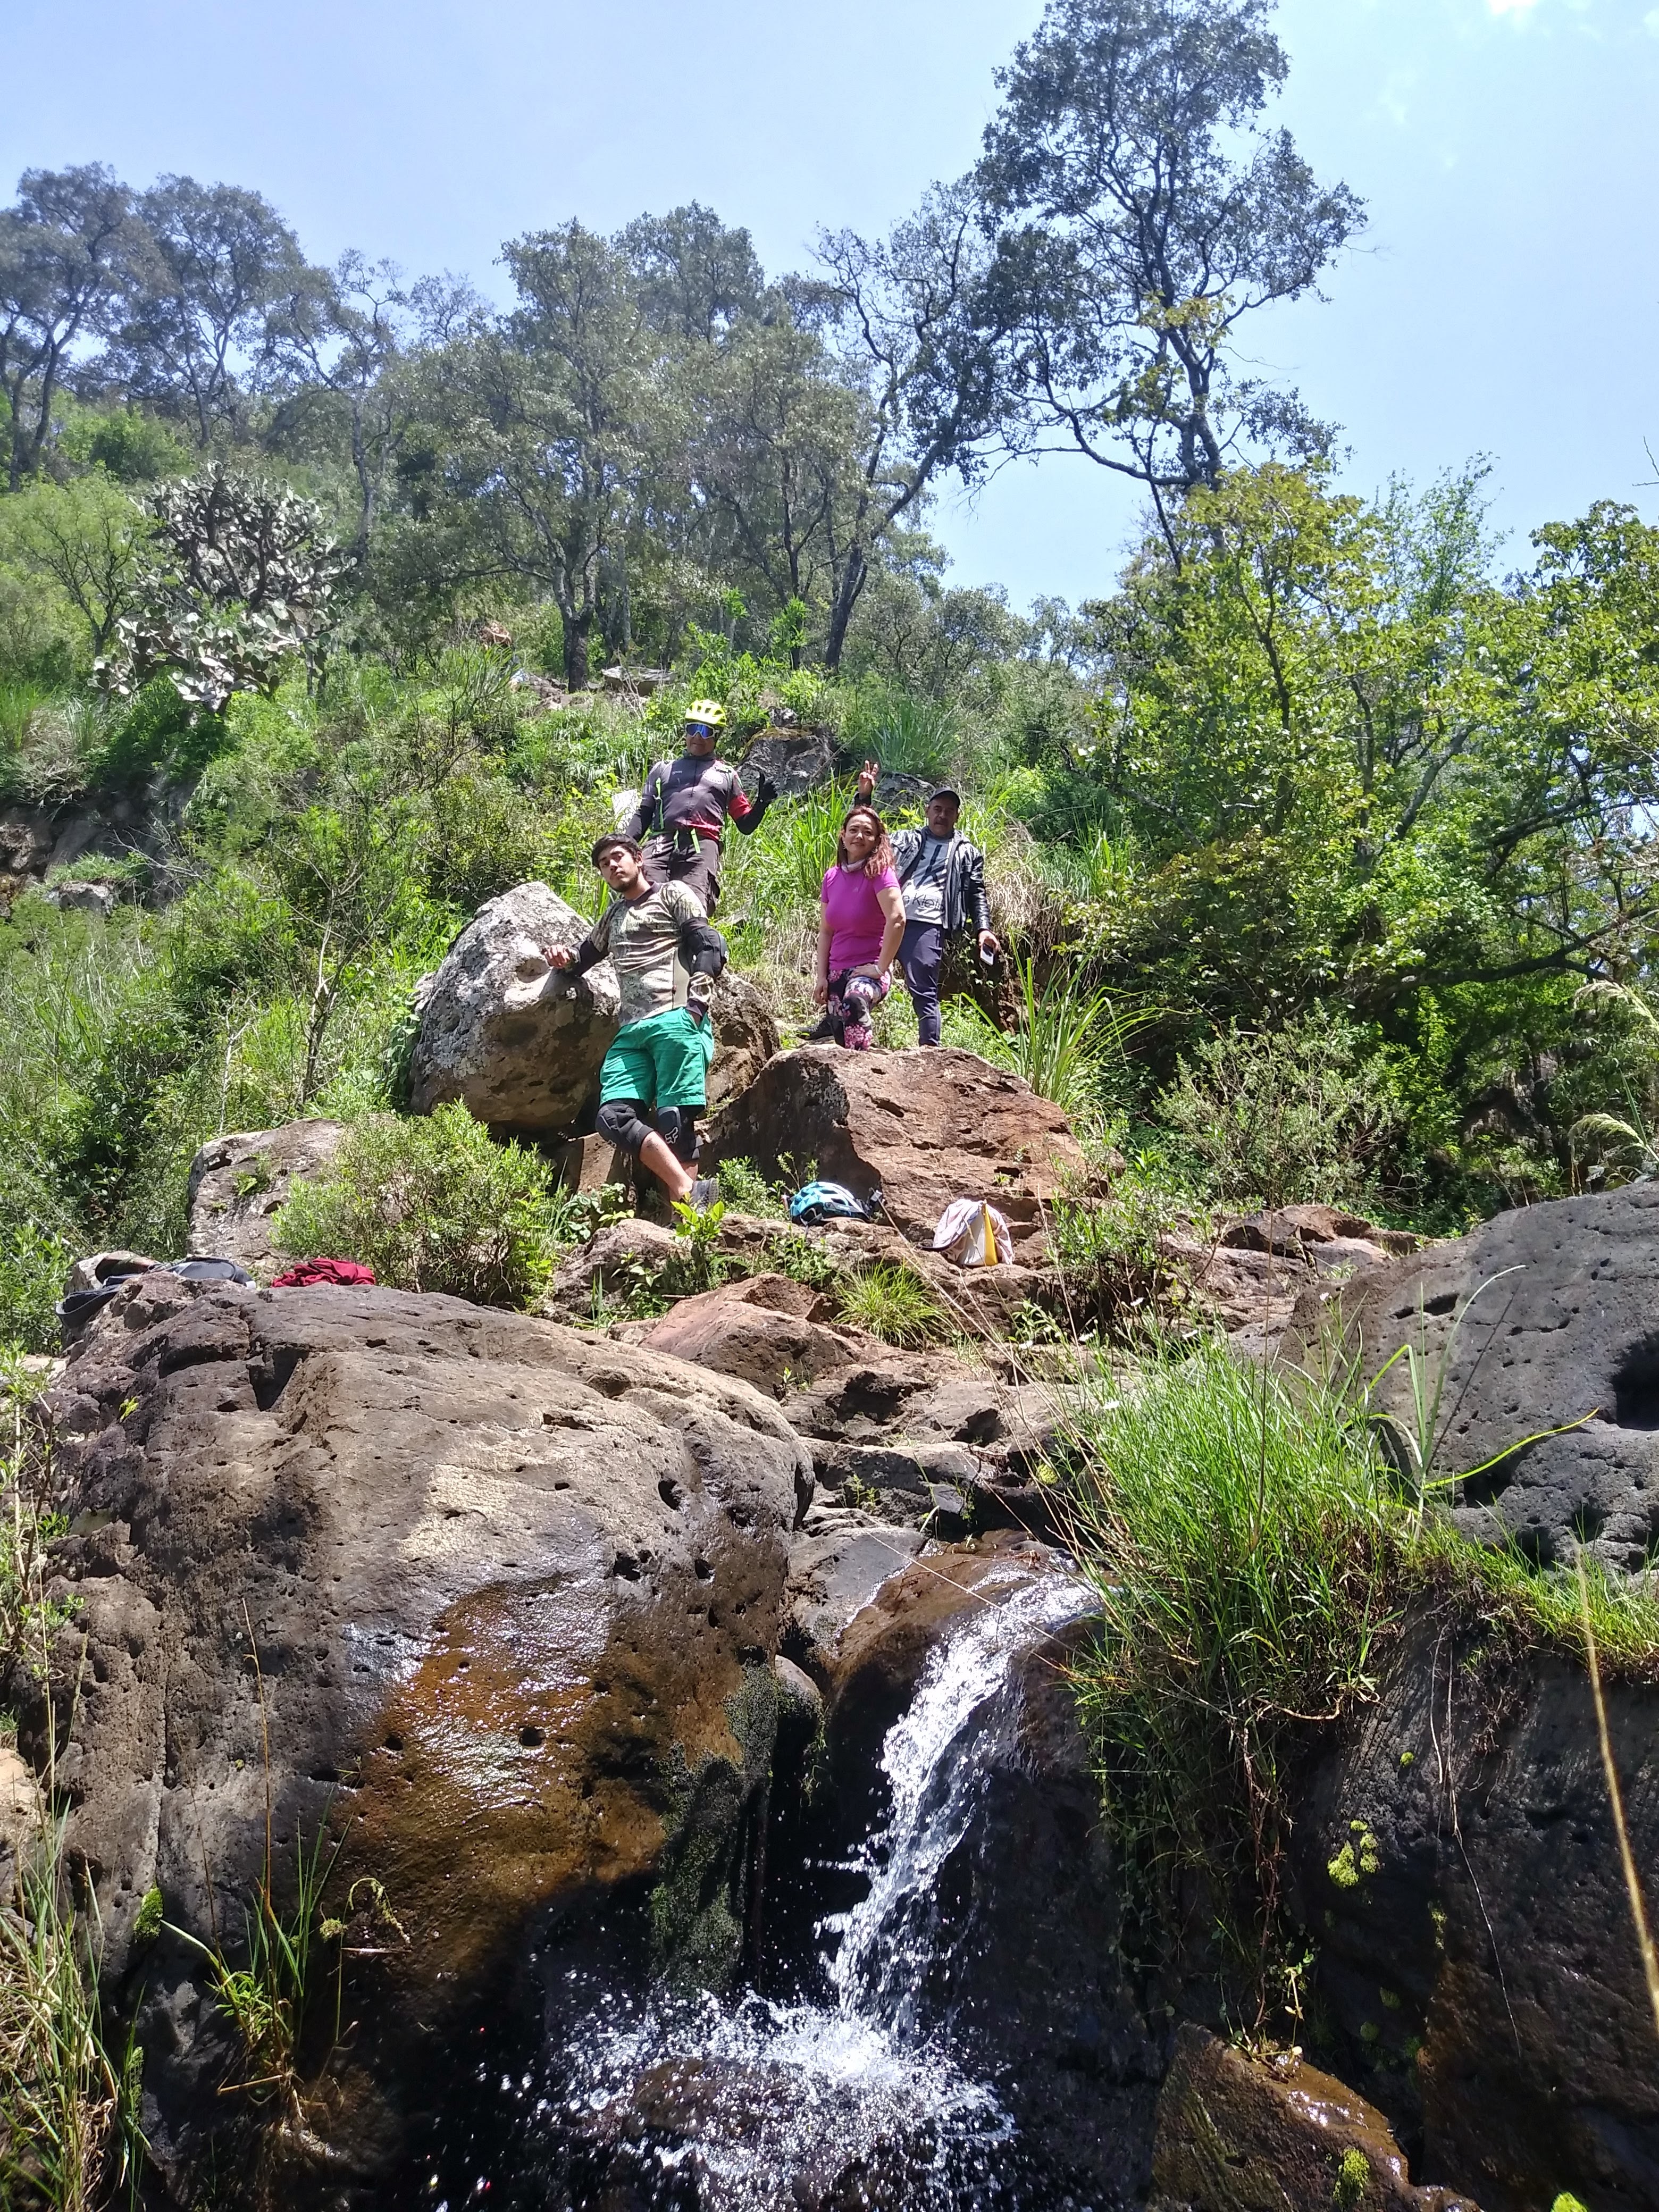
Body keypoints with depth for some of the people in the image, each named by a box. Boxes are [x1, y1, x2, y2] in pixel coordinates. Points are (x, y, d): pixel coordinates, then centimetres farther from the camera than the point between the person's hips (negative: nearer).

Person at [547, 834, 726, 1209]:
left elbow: (710, 946, 1)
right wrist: (565, 956, 19)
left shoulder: (673, 894, 13)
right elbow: (586, 953, 45)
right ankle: (689, 1192, -23)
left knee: (673, 1118, -15)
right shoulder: (614, 914, 32)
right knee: (614, 1116, -15)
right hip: (631, 1032, 6)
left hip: (676, 1022, -6)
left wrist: (696, 1004, -12)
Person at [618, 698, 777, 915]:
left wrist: (762, 802, 6)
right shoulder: (663, 769, 32)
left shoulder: (726, 775, 30)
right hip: (661, 843, 1)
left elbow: (746, 824, 26)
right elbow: (643, 815, 25)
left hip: (703, 847, -1)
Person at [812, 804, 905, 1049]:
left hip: (869, 970, -7)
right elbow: (825, 931, 11)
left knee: (855, 1002, -38)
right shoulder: (832, 877, 7)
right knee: (840, 1039, 5)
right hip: (837, 971, 7)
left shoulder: (879, 872, -10)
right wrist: (821, 975, 3)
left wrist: (881, 967, -21)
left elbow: (897, 919, -23)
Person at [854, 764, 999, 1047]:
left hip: (928, 925, -3)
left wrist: (983, 928, 0)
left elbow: (977, 895, 16)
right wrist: (864, 796, 13)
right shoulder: (905, 840, 25)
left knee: (923, 991, -10)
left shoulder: (968, 854, 20)